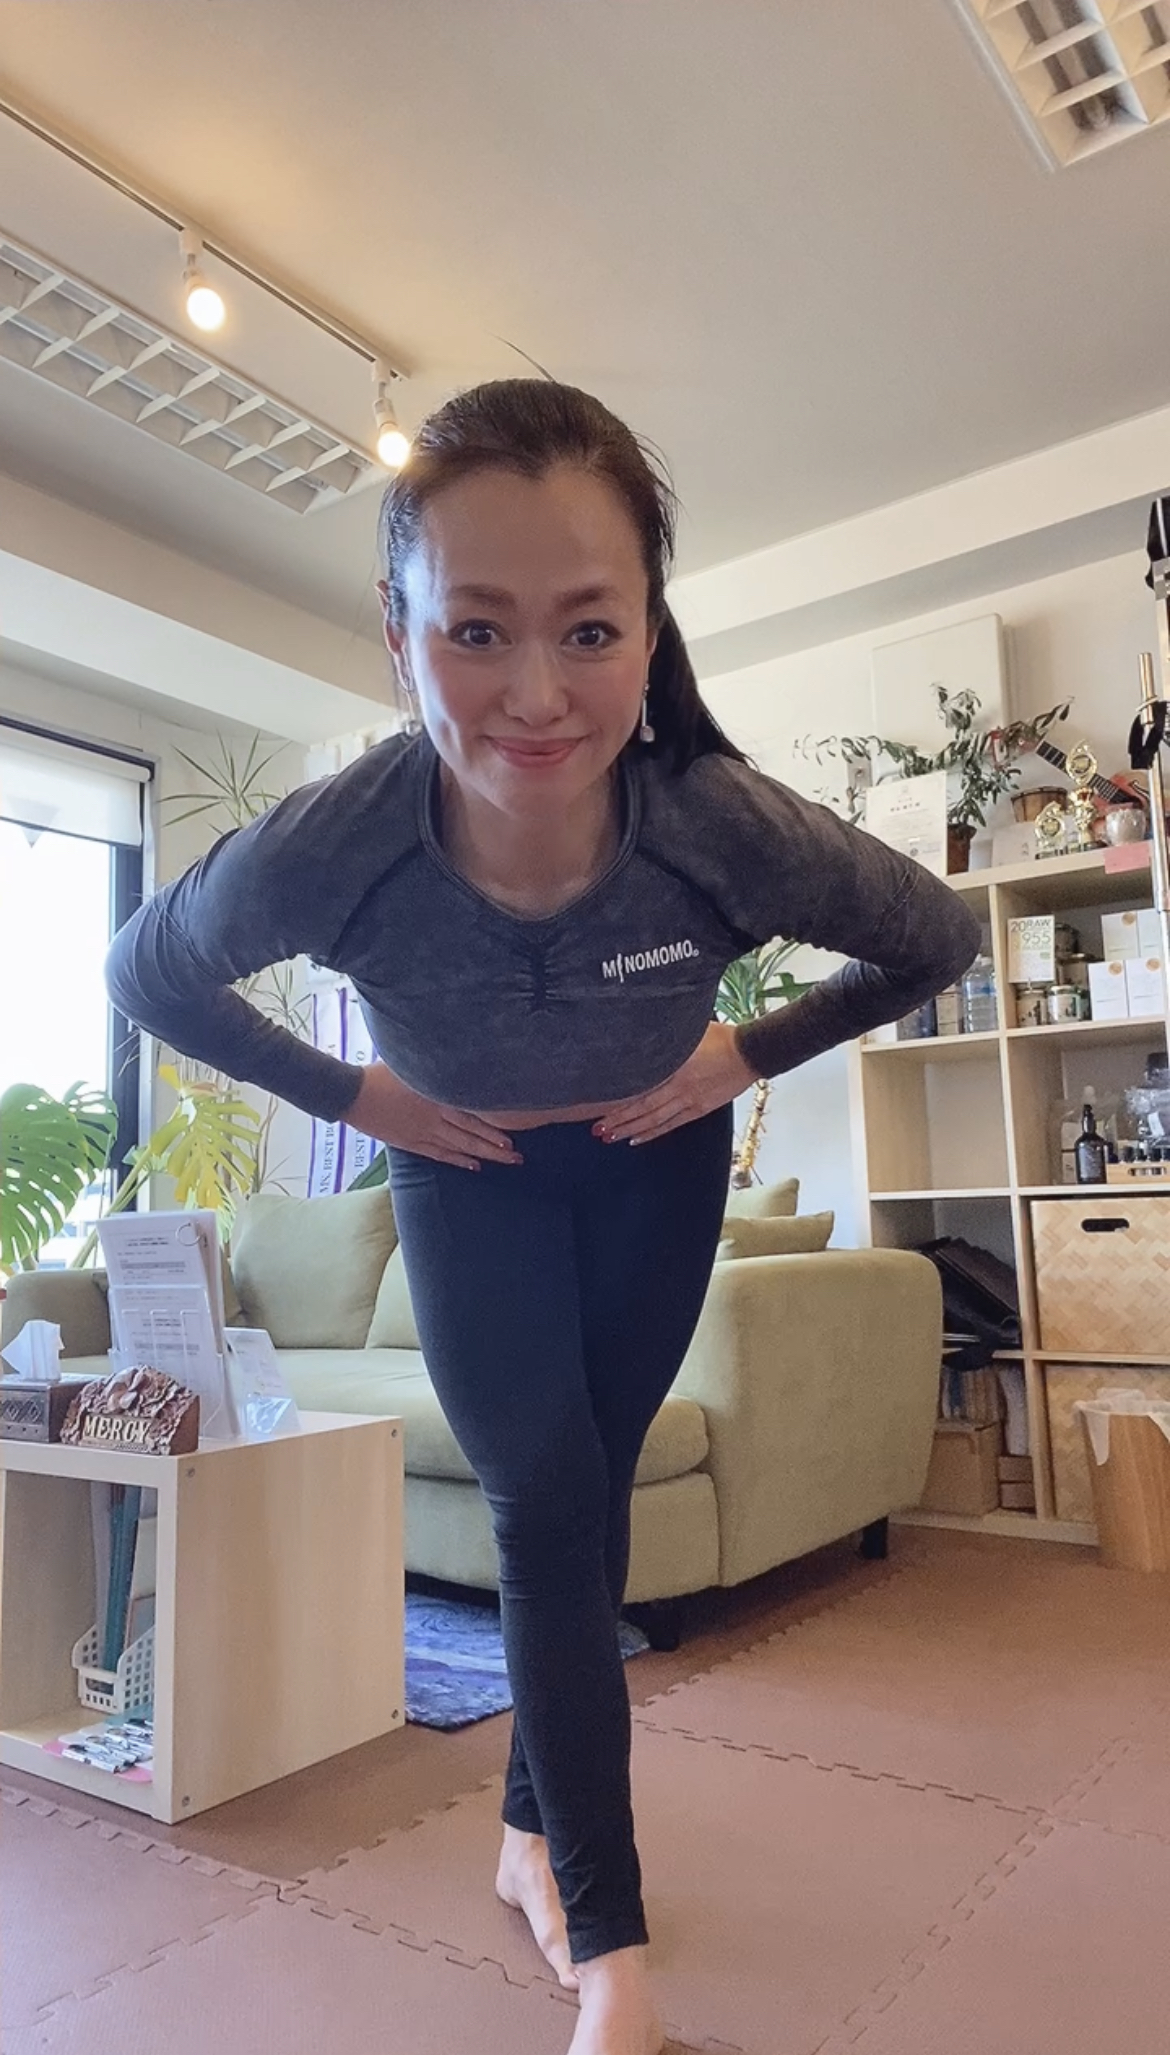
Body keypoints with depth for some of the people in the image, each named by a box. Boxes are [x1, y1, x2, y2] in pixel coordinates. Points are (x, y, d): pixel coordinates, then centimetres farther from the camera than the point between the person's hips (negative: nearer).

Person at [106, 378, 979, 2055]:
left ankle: (537, 1831, 36)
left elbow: (939, 938, -14)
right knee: (548, 1515, -3)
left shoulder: (732, 828, -35)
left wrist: (747, 1055, -12)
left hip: (655, 1163, 1)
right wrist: (352, 1096, -11)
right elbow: (146, 976, -12)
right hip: (469, 1176, 0)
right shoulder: (327, 848, -35)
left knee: (583, 1498, 11)